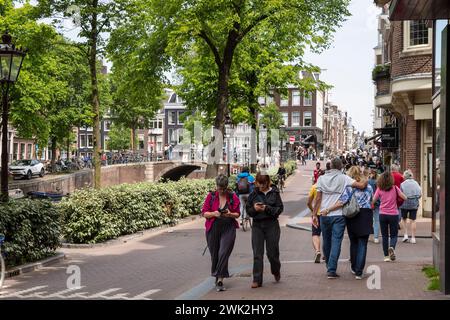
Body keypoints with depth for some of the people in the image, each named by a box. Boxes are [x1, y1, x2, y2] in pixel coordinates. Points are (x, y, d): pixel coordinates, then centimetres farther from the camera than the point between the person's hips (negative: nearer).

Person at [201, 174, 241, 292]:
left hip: (228, 229, -1)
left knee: (224, 253, -11)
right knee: (214, 254, 10)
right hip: (213, 229, 1)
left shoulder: (233, 197, 0)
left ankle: (220, 280, -11)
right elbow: (204, 213, 0)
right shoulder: (211, 196, 0)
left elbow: (237, 214, 4)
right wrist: (214, 214, -18)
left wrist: (230, 214, -17)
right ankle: (217, 275, 30)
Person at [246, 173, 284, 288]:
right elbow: (248, 209, 9)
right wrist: (254, 208, -12)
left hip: (272, 225, -2)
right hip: (257, 225, 2)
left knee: (272, 252, 4)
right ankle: (257, 280, 3)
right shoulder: (253, 194, 6)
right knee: (257, 254, -1)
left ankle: (276, 271, 34)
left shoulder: (274, 193, -1)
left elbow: (280, 209, -4)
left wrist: (267, 208, -18)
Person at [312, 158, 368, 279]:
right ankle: (331, 270, -10)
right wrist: (366, 181, 8)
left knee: (326, 242, 15)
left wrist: (315, 214, 6)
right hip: (339, 215, -3)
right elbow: (361, 186, -13)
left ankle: (329, 267, 29)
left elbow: (318, 199, 2)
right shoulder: (344, 178, -4)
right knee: (336, 242, -2)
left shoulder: (322, 179, 3)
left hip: (324, 215, 3)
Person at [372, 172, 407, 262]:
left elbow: (373, 201, -2)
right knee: (393, 235, 9)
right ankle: (392, 247, -21)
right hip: (393, 214, -1)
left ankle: (386, 256, 8)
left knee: (385, 236, 10)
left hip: (383, 215, 1)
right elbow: (405, 198, -4)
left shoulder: (379, 189, -5)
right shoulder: (395, 188, -7)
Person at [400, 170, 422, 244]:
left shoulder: (402, 184, -8)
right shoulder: (416, 183, 3)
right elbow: (420, 195, 5)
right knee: (413, 221, 7)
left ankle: (406, 234, 7)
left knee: (404, 219, 17)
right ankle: (413, 238, 6)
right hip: (414, 204, 2)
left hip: (405, 204, -2)